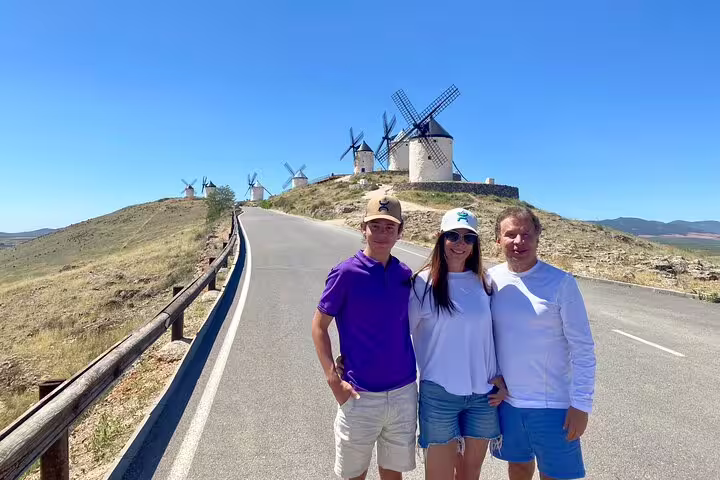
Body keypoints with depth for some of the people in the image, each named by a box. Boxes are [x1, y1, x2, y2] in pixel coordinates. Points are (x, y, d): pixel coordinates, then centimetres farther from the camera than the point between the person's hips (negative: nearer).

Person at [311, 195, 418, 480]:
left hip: (404, 393, 4)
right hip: (360, 396, -4)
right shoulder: (346, 273, -12)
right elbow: (319, 326, -6)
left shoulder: (405, 275, 1)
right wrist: (333, 380, -12)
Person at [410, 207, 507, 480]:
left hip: (483, 394, 4)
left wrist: (501, 377, 5)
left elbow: (492, 334, 11)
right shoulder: (424, 282, -8)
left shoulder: (483, 283, 3)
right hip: (439, 394, -3)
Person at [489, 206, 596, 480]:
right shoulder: (491, 279, -3)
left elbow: (583, 349, -10)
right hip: (506, 400, 3)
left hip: (553, 405, -3)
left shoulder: (561, 283, -13)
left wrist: (581, 404, -11)